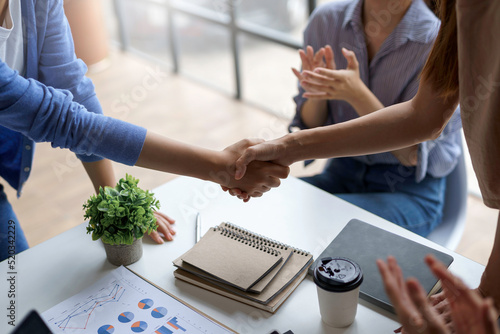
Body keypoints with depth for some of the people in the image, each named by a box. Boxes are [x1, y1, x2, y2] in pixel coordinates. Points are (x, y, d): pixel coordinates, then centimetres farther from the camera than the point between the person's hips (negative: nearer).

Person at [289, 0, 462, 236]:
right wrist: (317, 93, -21)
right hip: (343, 171, 4)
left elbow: (411, 155, -18)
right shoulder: (326, 19, -5)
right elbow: (310, 126, 3)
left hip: (411, 190, -4)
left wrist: (357, 94, -31)